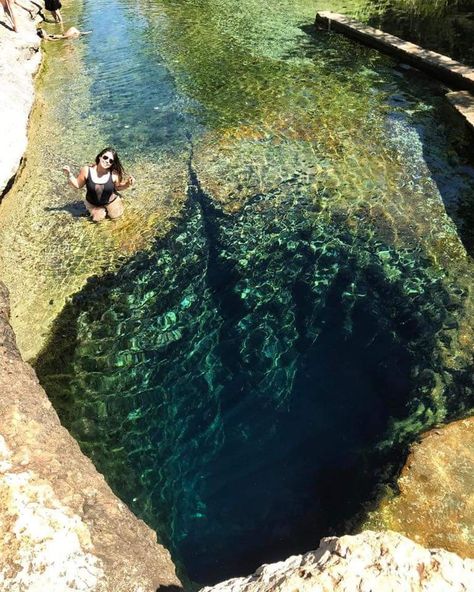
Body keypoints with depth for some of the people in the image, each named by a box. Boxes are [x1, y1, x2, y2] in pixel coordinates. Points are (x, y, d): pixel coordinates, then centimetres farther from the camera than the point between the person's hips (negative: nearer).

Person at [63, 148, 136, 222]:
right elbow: (77, 185, -10)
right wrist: (69, 174, -23)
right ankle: (102, 209, 35)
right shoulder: (87, 170, -25)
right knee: (97, 219, 4)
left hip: (110, 201, 0)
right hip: (92, 203, 1)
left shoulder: (114, 174, -28)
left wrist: (128, 183, -26)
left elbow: (118, 187, -7)